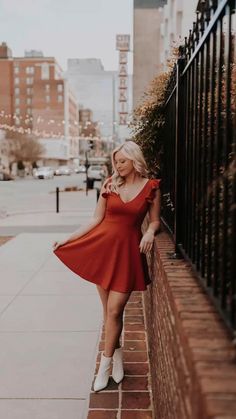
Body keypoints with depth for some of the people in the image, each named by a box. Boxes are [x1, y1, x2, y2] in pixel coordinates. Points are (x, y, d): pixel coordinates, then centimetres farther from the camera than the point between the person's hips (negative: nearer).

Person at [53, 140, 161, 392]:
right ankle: (117, 355, 29)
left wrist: (150, 233, -15)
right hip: (103, 246, 3)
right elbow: (97, 219, 7)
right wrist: (68, 239, 4)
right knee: (108, 310, 9)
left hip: (128, 251, -2)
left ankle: (105, 365, 13)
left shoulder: (151, 187, -1)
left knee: (114, 311, -3)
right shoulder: (109, 184, 4)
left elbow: (155, 220, 8)